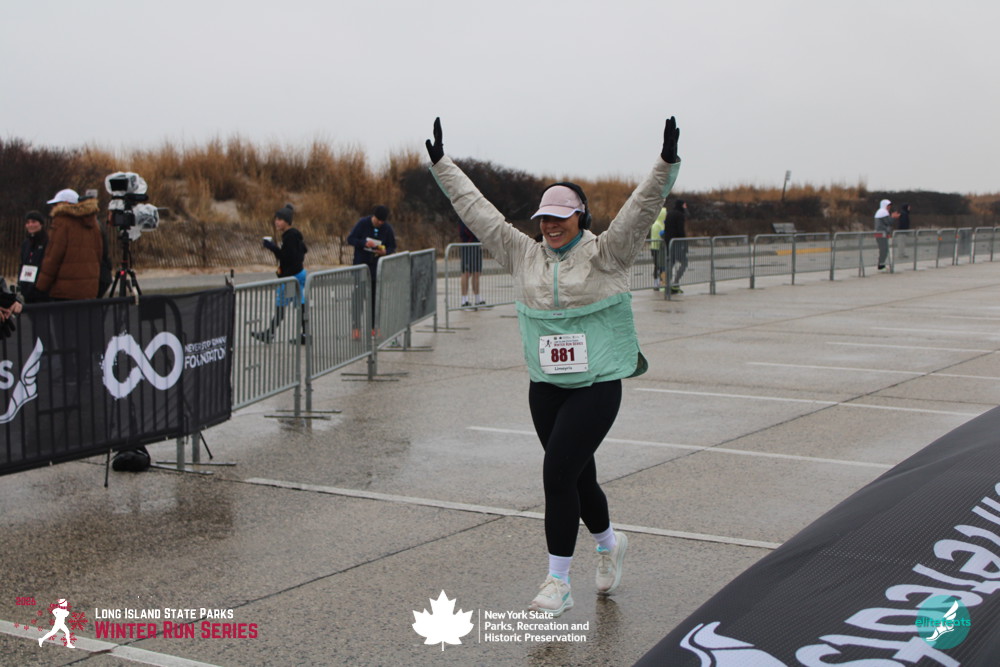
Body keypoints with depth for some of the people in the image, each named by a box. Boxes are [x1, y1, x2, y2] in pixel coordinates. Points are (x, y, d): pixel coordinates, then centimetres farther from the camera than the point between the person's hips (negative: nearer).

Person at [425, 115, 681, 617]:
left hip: (596, 386, -5)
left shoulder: (606, 254, -3)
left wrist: (666, 165, -28)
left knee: (558, 474, -12)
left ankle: (558, 582, 0)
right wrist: (441, 164, 10)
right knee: (578, 477, 14)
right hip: (545, 386, 5)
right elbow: (477, 210, 10)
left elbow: (643, 207, -14)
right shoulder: (523, 255, 8)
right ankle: (609, 542, 43)